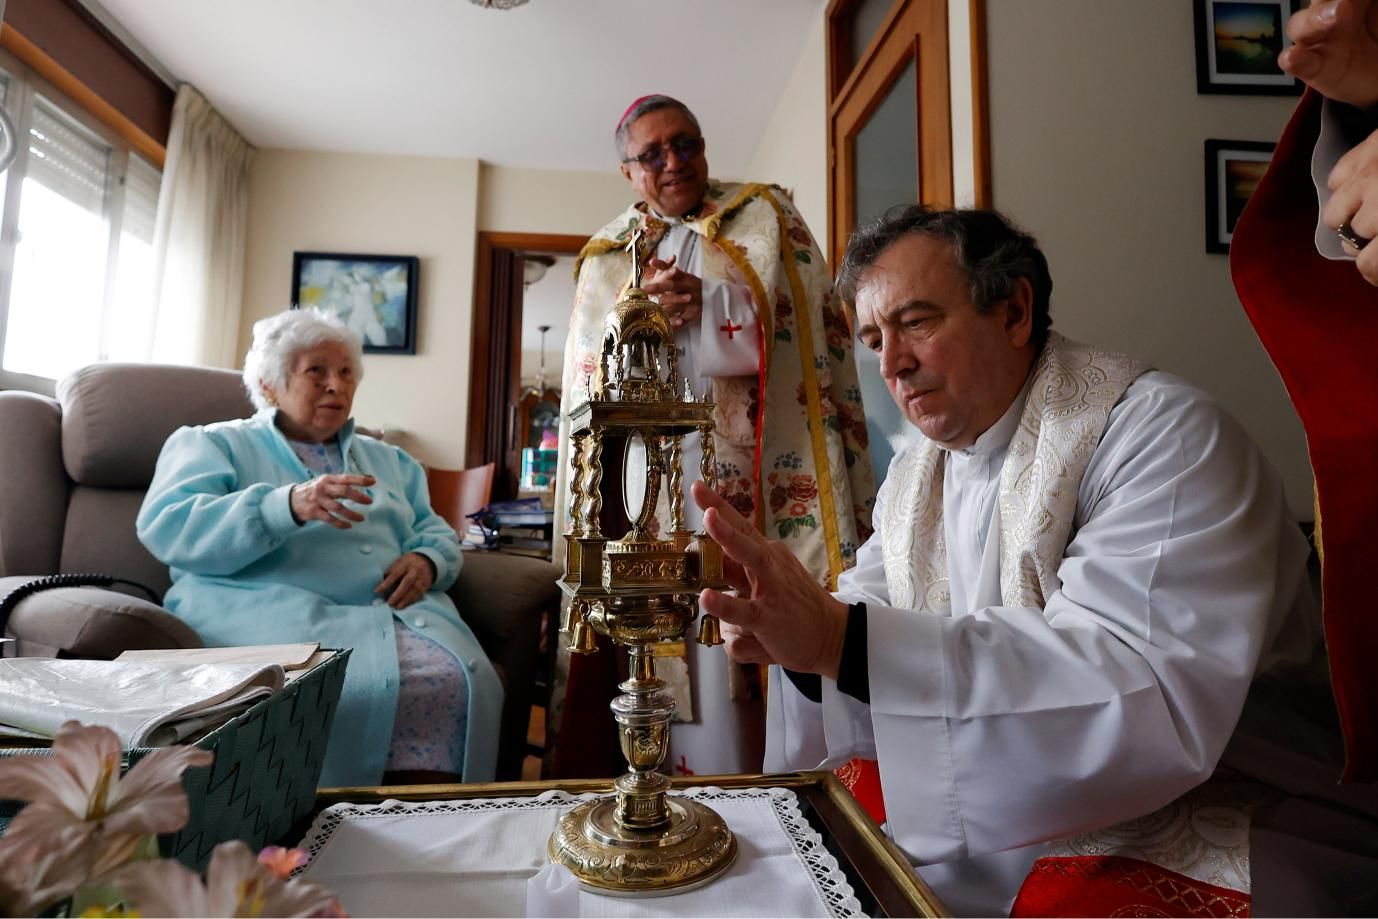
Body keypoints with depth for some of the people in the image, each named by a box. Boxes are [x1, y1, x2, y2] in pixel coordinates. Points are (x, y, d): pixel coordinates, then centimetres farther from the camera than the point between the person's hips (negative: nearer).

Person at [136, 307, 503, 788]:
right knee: (357, 690, -34)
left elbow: (437, 533, 24)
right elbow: (166, 527, -3)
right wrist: (288, 505, -20)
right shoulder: (211, 444, 15)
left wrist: (427, 561, -2)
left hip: (394, 611, 4)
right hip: (272, 609, -3)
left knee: (460, 682, -27)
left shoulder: (388, 459, 28)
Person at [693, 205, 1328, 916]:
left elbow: (1153, 704, -31)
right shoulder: (915, 472, 5)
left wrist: (839, 637, -38)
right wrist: (793, 630, -23)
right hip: (979, 822, 6)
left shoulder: (1163, 437, -17)